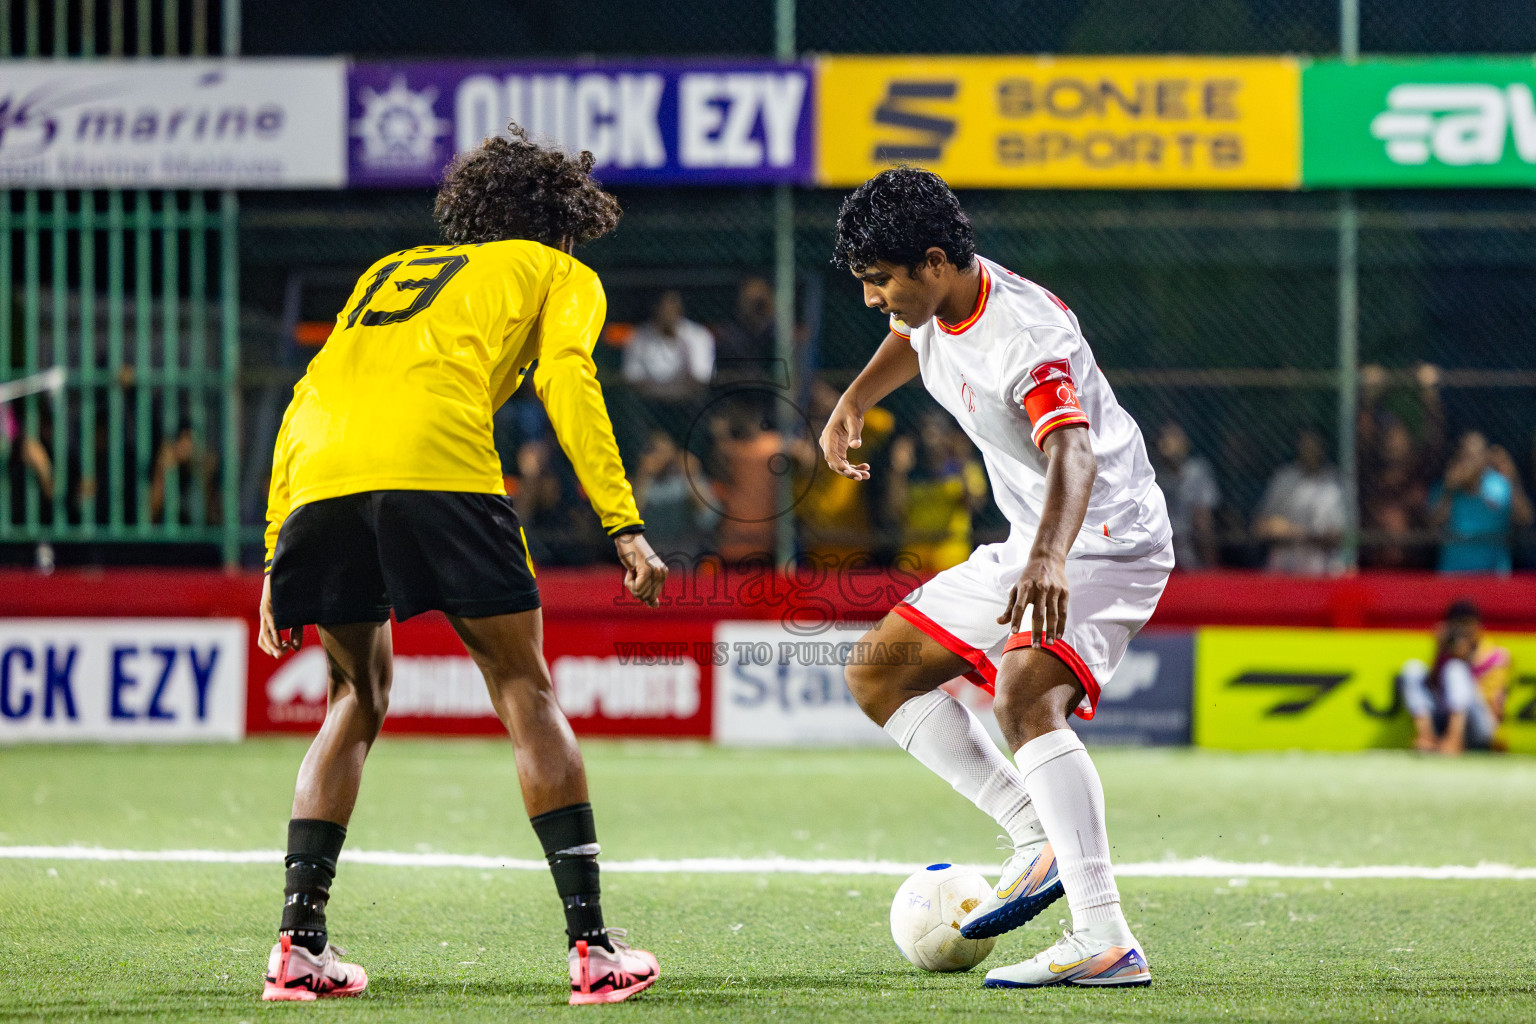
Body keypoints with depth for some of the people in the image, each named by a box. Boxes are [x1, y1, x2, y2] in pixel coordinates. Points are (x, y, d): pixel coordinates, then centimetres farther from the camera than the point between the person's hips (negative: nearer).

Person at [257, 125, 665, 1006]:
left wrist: (278, 559, 26)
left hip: (318, 478, 4)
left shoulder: (388, 271, 37)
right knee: (526, 692, 8)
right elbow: (567, 381, 5)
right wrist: (626, 526, -2)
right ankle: (593, 946, 2)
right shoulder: (557, 274, 24)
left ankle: (299, 945, 12)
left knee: (358, 697, 22)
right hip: (438, 469, -4)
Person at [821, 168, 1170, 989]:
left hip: (1107, 542, -10)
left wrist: (1052, 559, -63)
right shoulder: (934, 305, 0)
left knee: (1023, 697, -33)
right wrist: (852, 404, 11)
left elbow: (1073, 455, -46)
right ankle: (1039, 842, 4)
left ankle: (1107, 943, -39)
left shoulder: (1028, 340, -28)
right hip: (1029, 550, 10)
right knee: (878, 675, 12)